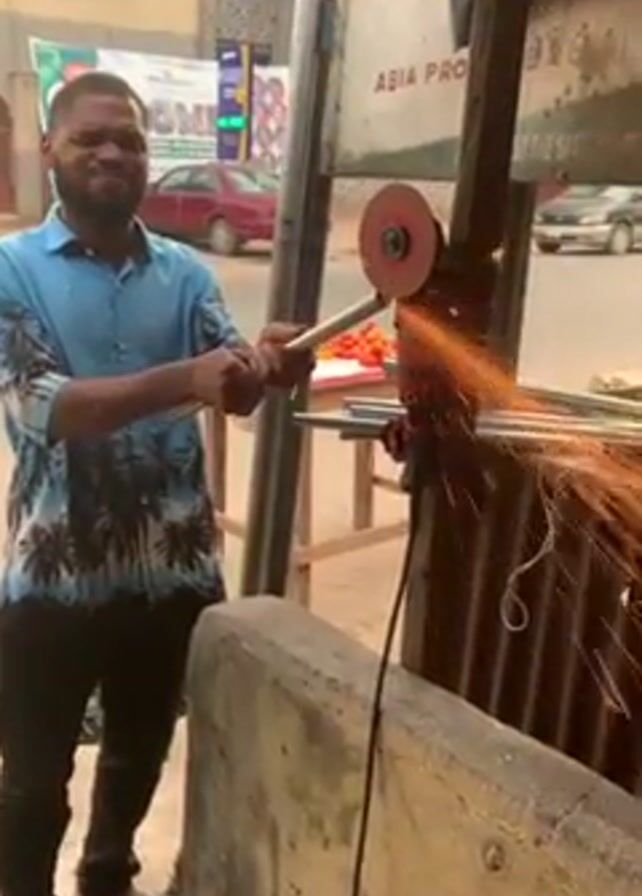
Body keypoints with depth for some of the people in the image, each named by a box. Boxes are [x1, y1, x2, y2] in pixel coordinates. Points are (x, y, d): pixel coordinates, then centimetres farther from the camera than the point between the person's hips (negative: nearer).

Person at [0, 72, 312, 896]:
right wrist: (184, 379, -36)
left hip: (172, 570, 4)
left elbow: (232, 391, -10)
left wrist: (266, 367, -34)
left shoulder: (185, 274, 4)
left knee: (141, 754, 25)